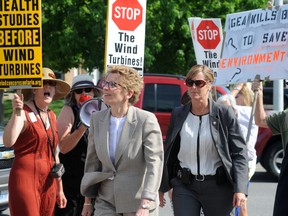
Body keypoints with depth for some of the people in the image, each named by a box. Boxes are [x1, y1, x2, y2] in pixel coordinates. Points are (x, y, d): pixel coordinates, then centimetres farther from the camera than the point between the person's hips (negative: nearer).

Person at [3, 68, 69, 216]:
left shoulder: (52, 116, 14)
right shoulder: (24, 113, -8)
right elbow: (8, 142, -26)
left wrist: (59, 188, 21)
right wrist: (16, 113, -35)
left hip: (48, 183, 7)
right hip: (25, 178, -7)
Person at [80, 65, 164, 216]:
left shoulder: (147, 120, -11)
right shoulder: (97, 119, 5)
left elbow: (155, 164, -17)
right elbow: (92, 162, 11)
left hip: (138, 203, -4)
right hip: (106, 202, 4)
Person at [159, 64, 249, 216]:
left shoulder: (225, 114, -3)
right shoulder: (178, 115, 6)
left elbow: (239, 153, -4)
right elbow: (168, 154, 13)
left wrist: (240, 188, -14)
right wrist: (161, 187, 11)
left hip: (218, 187, -2)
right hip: (185, 186, 2)